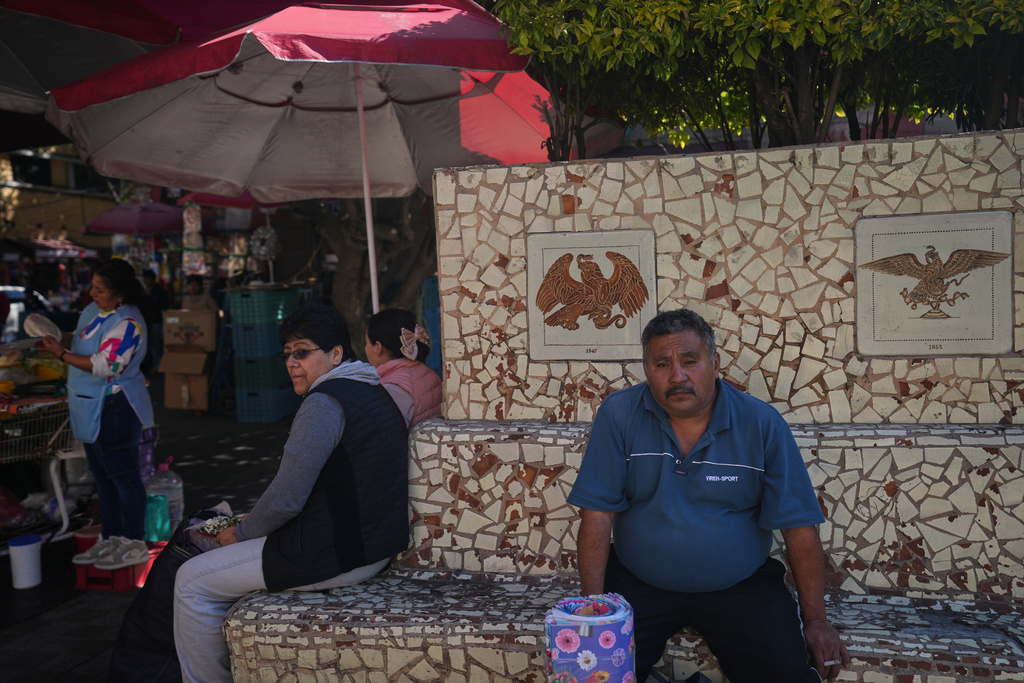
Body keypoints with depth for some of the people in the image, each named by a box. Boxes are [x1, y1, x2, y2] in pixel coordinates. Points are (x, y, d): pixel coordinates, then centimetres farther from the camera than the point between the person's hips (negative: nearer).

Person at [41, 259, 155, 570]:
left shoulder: (127, 322, -21)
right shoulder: (94, 310, 8)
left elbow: (104, 366, -25)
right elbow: (81, 342, 23)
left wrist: (61, 353, -20)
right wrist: (57, 338, 3)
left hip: (115, 409, -10)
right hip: (94, 407, 10)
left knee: (122, 474, -2)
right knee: (102, 474, 16)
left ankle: (135, 545, 8)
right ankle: (112, 539, 28)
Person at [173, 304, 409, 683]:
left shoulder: (324, 402, -19)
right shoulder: (374, 393, 11)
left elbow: (286, 499, -21)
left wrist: (241, 534, -1)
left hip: (334, 558, -10)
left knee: (192, 581, 3)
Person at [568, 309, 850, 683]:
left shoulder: (763, 424, -7)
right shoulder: (618, 415, -8)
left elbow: (798, 525, -3)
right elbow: (598, 514, -9)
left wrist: (815, 620, -4)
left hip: (741, 586, 1)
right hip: (639, 584, 0)